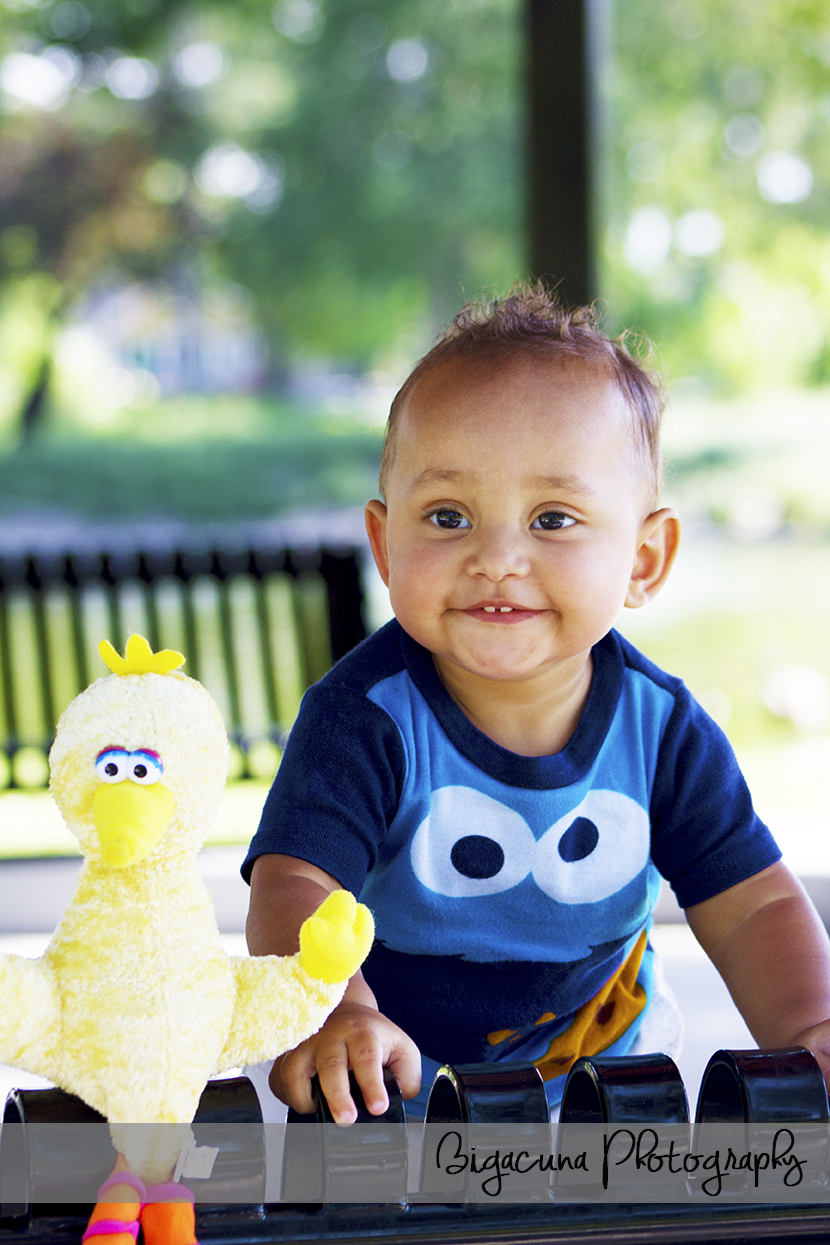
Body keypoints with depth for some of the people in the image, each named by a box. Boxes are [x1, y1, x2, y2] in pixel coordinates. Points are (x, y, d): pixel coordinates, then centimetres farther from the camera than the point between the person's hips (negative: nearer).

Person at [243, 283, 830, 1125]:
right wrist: (336, 1013, -50)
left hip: (597, 1057, 2)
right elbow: (293, 886, -28)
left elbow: (752, 905, -7)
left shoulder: (661, 727, -11)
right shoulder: (366, 718, -20)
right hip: (390, 1081, -1)